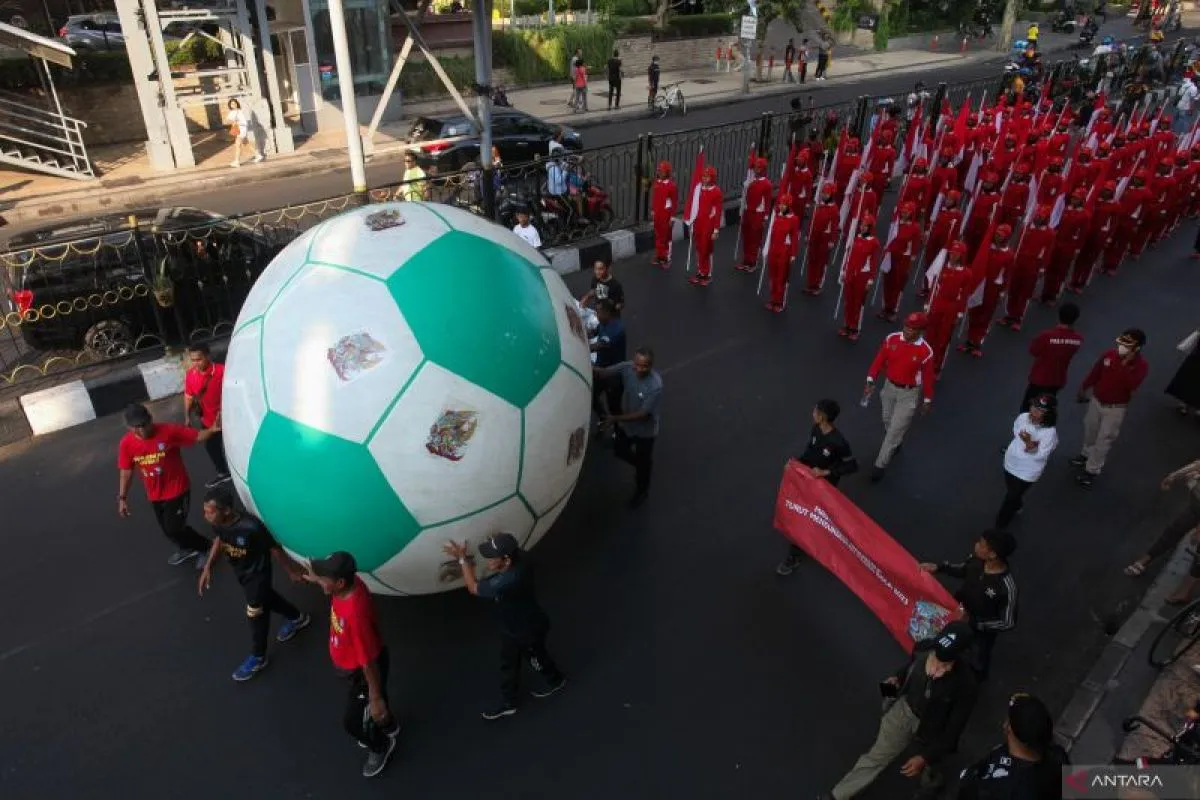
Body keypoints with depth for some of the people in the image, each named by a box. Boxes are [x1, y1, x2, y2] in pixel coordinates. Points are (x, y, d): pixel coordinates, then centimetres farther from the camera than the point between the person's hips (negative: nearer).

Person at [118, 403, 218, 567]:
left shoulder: (168, 431, -23)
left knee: (174, 529, -3)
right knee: (167, 529, 21)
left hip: (177, 490, -5)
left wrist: (213, 430, -40)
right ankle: (188, 548, 49)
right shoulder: (126, 444, -12)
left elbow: (197, 436, -19)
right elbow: (126, 471, -1)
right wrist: (122, 498, 2)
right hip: (154, 495, 5)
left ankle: (207, 547, 22)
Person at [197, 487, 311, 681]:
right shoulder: (218, 523, -21)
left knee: (255, 612, 9)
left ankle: (258, 657, 34)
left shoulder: (251, 527, -40)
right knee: (265, 598, 27)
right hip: (240, 571, 7)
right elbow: (219, 541, 4)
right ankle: (298, 618, 53)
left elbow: (274, 548, -24)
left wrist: (291, 571, -12)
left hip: (258, 572, -7)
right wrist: (207, 568, 1)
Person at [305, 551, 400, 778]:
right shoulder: (350, 582, -21)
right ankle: (388, 726, 63)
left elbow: (369, 663, -32)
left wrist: (376, 699, -23)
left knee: (352, 722, 14)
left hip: (364, 670, -8)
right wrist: (318, 578, 2)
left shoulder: (356, 613, -44)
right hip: (352, 663, 8)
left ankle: (381, 746, 44)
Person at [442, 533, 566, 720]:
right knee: (508, 664, 26)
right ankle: (508, 703, 48)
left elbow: (474, 588, -31)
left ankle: (555, 680, 56)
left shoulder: (507, 582, -47)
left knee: (537, 659, 25)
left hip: (527, 630, -8)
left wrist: (463, 558, -26)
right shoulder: (520, 556, -24)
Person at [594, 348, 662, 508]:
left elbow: (643, 414, -29)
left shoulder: (655, 385, -36)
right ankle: (643, 465, 56)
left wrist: (616, 419, -31)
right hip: (626, 424, 5)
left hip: (645, 430, -5)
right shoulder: (627, 367, -21)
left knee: (642, 461, 18)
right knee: (620, 451, 25)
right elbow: (604, 372, -23)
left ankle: (642, 491, 46)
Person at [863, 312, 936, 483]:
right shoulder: (892, 339, -14)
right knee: (887, 421, 24)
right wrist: (871, 380, -15)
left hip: (909, 393, -4)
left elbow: (927, 376, -10)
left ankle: (880, 465, 10)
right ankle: (894, 444, 55)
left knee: (896, 429, 0)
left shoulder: (926, 352, -22)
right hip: (889, 386, 4)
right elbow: (879, 360, -6)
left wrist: (928, 400, 0)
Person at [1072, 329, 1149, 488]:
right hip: (1096, 401, 4)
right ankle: (1087, 454, 50)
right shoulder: (1109, 355, -12)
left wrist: (1126, 365, -38)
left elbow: (1131, 386, -35)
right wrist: (1083, 390, 13)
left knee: (1104, 439, 4)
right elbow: (1094, 373, 2)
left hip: (1115, 408, -4)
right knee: (1090, 430, 24)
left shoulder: (1141, 366, -21)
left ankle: (1091, 470, 16)